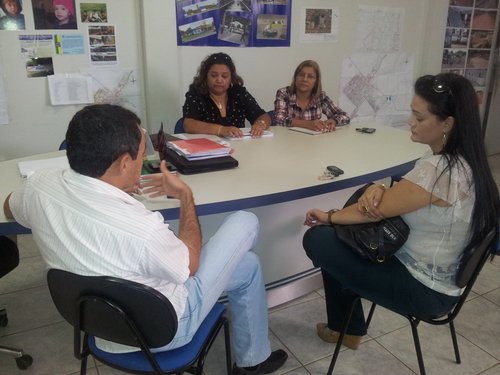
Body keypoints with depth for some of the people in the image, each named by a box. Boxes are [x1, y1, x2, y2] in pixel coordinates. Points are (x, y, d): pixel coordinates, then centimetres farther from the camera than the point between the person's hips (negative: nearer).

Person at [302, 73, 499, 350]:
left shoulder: (439, 170, -30)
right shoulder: (461, 159, 0)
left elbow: (376, 211, -20)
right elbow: (398, 197, 7)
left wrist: (329, 217, -4)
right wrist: (378, 189, -15)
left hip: (424, 289, -9)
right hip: (436, 275, 10)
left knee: (316, 239, -8)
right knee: (337, 237, 14)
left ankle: (342, 328, 17)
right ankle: (347, 327, 25)